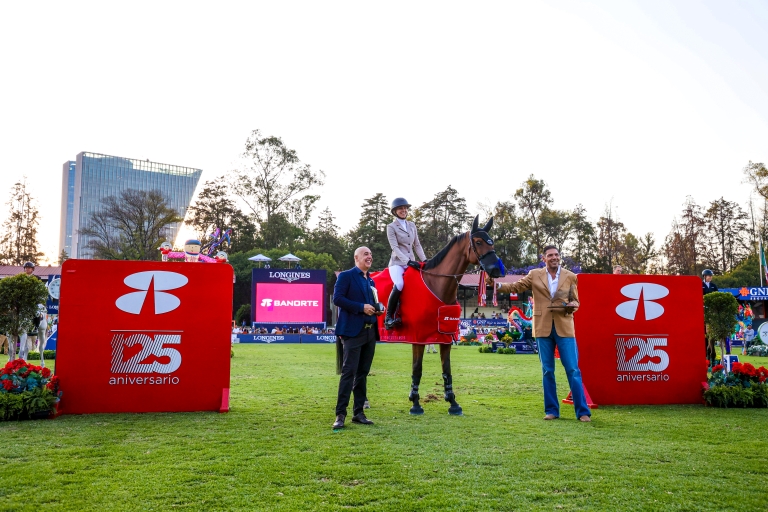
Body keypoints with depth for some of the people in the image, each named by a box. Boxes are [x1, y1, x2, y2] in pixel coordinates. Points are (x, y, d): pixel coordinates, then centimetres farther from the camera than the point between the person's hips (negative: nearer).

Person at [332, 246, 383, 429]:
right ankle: (340, 414, -4)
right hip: (353, 331, -7)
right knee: (349, 372, -8)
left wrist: (377, 309, 3)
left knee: (363, 373, 9)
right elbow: (337, 299, -14)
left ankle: (358, 412, 16)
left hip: (370, 332, 7)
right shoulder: (346, 276, -3)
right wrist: (361, 307, -18)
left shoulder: (371, 281, 19)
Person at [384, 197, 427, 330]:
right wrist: (408, 261, -20)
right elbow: (395, 247, -9)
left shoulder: (412, 225, 18)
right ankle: (388, 317, -22)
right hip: (397, 262, -6)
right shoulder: (391, 227, 2)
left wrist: (424, 260, 3)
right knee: (399, 285, -31)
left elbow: (417, 245, 17)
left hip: (411, 262, 6)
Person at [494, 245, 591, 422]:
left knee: (573, 370, -1)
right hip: (543, 328, 1)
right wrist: (497, 285, -13)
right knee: (547, 371, 7)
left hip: (564, 328, -1)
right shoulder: (534, 275, 5)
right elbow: (515, 287, 3)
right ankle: (551, 410, 17)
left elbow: (575, 302, 11)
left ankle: (583, 411, 6)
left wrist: (572, 306, -12)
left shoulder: (570, 277, 5)